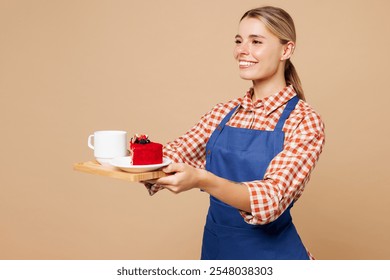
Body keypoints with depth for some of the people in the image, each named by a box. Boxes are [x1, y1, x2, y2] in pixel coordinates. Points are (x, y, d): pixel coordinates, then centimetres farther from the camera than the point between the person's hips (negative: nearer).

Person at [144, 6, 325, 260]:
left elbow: (273, 199, -25)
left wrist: (201, 180, -39)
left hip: (270, 252, -4)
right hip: (214, 248, 5)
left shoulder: (304, 121, -14)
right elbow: (176, 154, -5)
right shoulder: (224, 113, 2)